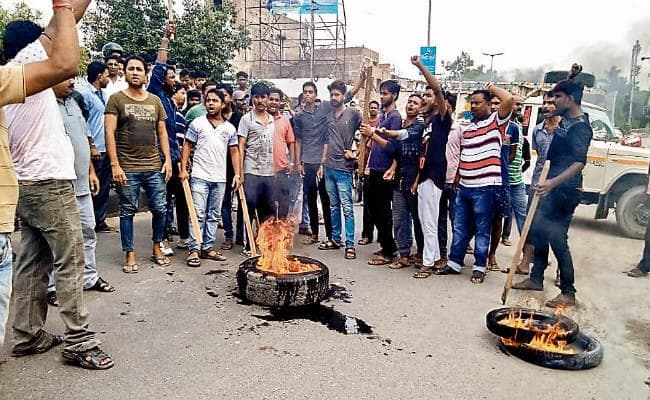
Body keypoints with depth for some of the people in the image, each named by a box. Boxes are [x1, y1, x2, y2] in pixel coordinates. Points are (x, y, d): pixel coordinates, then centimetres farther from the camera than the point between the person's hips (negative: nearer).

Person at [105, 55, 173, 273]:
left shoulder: (155, 101, 11)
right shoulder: (116, 99, 0)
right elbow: (109, 133, -5)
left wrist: (167, 160, 4)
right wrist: (115, 165, -12)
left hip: (154, 167, 3)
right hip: (128, 168, -3)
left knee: (160, 209, 7)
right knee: (127, 211, 5)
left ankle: (157, 248, 25)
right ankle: (129, 255, 16)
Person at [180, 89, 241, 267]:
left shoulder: (230, 128, 10)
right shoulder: (197, 123, 2)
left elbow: (234, 151, 11)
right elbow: (187, 146, 2)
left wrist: (237, 174, 3)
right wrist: (183, 169, -7)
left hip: (220, 178, 4)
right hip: (200, 176, -3)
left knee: (214, 215, 9)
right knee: (198, 214, -5)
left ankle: (207, 247, 18)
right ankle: (194, 249, 1)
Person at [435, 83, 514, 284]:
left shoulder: (496, 121, -3)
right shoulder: (467, 128, 16)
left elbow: (509, 100, -21)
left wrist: (492, 88, -4)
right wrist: (457, 178, 18)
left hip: (485, 187, -7)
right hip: (464, 187, 7)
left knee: (482, 230, 4)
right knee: (460, 228, 13)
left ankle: (479, 267, 14)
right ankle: (454, 263, 23)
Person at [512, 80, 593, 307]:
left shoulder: (581, 126, -16)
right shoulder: (564, 119, 11)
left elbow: (579, 162, -28)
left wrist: (553, 182, -39)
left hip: (565, 189, -9)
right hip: (551, 185, 10)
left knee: (557, 239, -7)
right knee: (538, 230, 13)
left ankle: (568, 293, 4)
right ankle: (536, 278, 26)